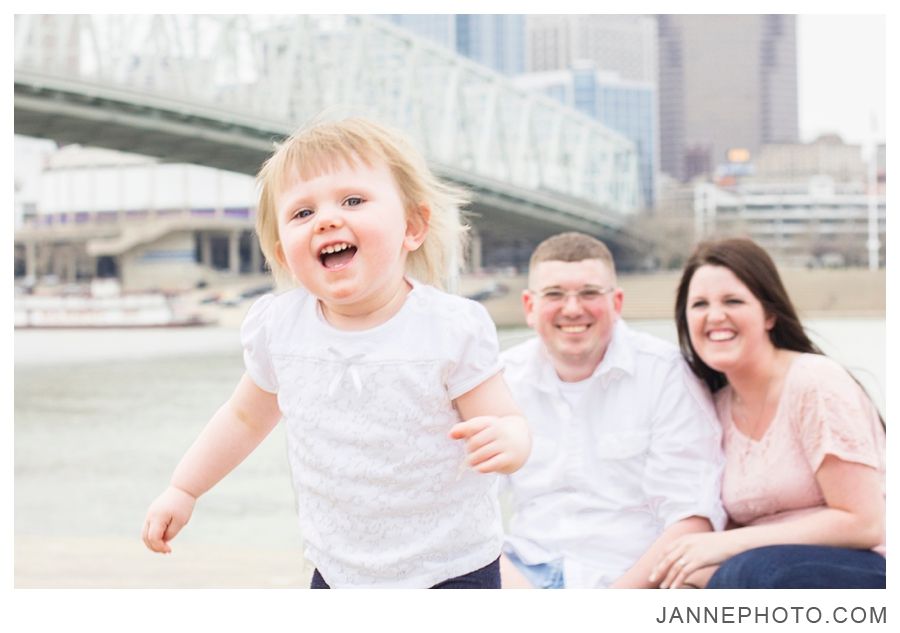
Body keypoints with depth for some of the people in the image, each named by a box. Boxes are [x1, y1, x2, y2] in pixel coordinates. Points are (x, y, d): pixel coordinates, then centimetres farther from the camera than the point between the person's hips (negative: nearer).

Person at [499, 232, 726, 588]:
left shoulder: (667, 372, -2)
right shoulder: (503, 378, 8)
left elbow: (694, 517, -8)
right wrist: (511, 586, -14)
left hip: (632, 581, -2)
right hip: (525, 572, 3)